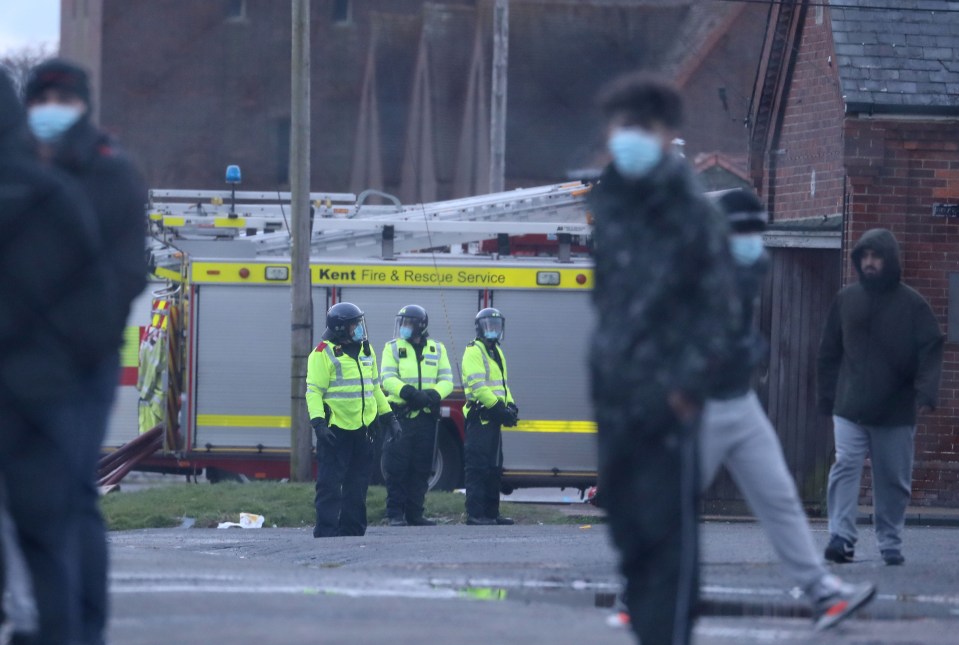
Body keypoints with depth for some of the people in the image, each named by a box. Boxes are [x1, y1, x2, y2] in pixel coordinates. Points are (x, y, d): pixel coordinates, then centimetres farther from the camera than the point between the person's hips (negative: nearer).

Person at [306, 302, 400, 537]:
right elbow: (314, 391, -12)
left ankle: (352, 529, 17)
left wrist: (388, 417, 21)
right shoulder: (324, 353, -8)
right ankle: (326, 531, -6)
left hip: (361, 429, 7)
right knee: (330, 483, -7)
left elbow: (374, 387, 24)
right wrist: (318, 422, -22)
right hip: (335, 429, -7)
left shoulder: (365, 351, 15)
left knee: (358, 484, 10)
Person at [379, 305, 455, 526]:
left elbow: (446, 381, 5)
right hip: (400, 415, -3)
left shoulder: (437, 349, 11)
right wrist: (409, 393, -23)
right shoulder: (393, 348, 4)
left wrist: (433, 395, -16)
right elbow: (388, 379, -7)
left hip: (426, 416, 3)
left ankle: (414, 513, 12)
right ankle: (395, 514, -1)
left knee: (421, 468, 6)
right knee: (397, 468, -5)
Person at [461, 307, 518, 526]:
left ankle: (491, 512, 18)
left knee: (494, 468, 13)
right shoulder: (474, 352, -9)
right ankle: (474, 514, -12)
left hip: (493, 419, 10)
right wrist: (498, 407, -22)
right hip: (480, 416, -10)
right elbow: (478, 386, -19)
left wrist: (510, 405, 8)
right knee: (478, 468, -10)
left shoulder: (497, 352, 21)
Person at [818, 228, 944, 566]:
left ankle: (891, 544, 16)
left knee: (894, 480, 6)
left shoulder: (912, 303, 0)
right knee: (845, 467, -14)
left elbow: (931, 350, -4)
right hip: (850, 409, 0)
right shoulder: (846, 299, 6)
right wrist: (828, 399, 8)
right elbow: (829, 353, 11)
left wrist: (926, 393, -18)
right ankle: (841, 536, -17)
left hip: (896, 411, 0)